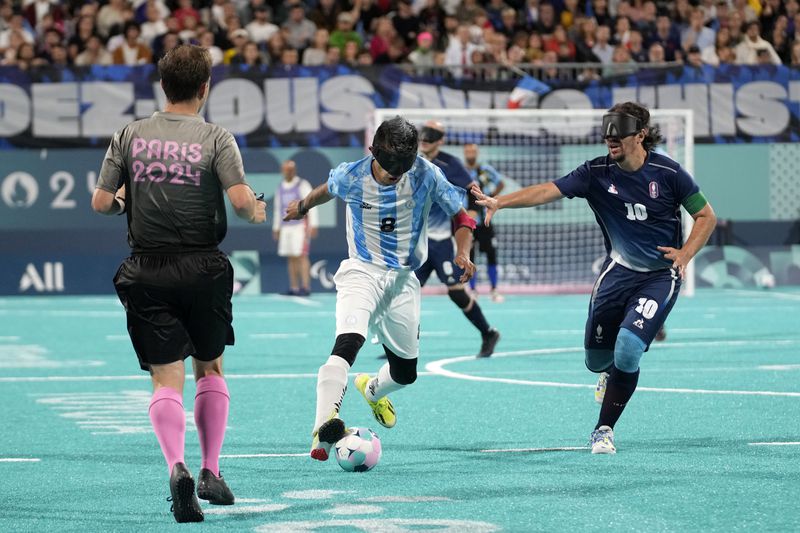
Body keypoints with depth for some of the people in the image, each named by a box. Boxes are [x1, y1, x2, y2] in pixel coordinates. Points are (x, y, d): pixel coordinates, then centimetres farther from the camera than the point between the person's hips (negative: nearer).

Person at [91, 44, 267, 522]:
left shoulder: (129, 136, 3)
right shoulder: (215, 138, -5)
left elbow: (101, 203, 2)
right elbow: (241, 199, -15)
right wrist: (258, 213, 7)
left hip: (146, 273, 1)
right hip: (203, 268, -1)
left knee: (166, 377, -1)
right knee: (210, 368, 19)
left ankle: (177, 466, -24)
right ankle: (211, 473, 18)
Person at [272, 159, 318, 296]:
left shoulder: (303, 185, -6)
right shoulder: (280, 188, 13)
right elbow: (278, 209, 21)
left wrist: (313, 226, -18)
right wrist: (276, 229, 19)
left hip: (301, 226, -6)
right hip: (286, 227, 6)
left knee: (301, 256, -14)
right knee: (291, 258, 4)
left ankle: (305, 288, -17)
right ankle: (294, 288, 6)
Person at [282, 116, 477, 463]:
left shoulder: (426, 176, -12)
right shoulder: (351, 176, -11)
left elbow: (460, 216, -1)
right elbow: (327, 190, 14)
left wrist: (463, 253, -19)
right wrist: (303, 206, 33)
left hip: (404, 279, 3)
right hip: (361, 273, -3)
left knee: (405, 373, 12)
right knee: (348, 342, -32)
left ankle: (372, 389, 50)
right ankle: (323, 428, -46)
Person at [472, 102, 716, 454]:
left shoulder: (667, 173, -12)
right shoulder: (597, 173, -8)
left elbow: (706, 217, -2)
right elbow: (548, 191, -19)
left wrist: (685, 254, -18)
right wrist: (500, 201, -34)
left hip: (660, 276, -3)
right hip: (619, 270, 3)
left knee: (628, 349, -22)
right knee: (596, 359, 6)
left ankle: (604, 430, -3)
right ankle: (618, 372, 47)